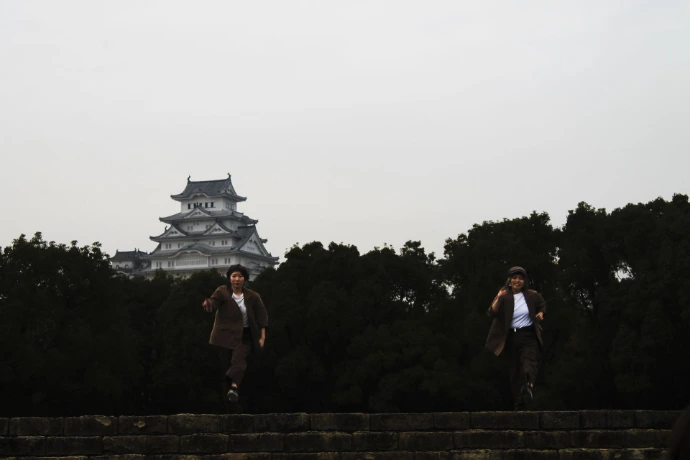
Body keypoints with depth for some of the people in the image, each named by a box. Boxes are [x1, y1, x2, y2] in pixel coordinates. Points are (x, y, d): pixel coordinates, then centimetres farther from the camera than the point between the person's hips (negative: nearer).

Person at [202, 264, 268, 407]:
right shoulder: (222, 292, -3)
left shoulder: (252, 296, 3)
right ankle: (228, 405, 4)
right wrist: (208, 303, -47)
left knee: (238, 359, -26)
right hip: (226, 335, 0)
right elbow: (214, 302, -22)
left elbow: (262, 316, 7)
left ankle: (234, 387, -48)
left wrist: (262, 336, -1)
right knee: (226, 367, -2)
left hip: (244, 336, 0)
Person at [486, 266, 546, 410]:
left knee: (529, 361, -25)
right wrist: (498, 299, -31)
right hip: (512, 337, 1)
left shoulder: (532, 295, 3)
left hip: (529, 336, -1)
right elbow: (492, 313, -16)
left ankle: (529, 385, -52)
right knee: (514, 369, 3)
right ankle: (518, 403, 10)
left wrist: (541, 313, 2)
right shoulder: (504, 297, -1)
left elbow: (542, 305, 24)